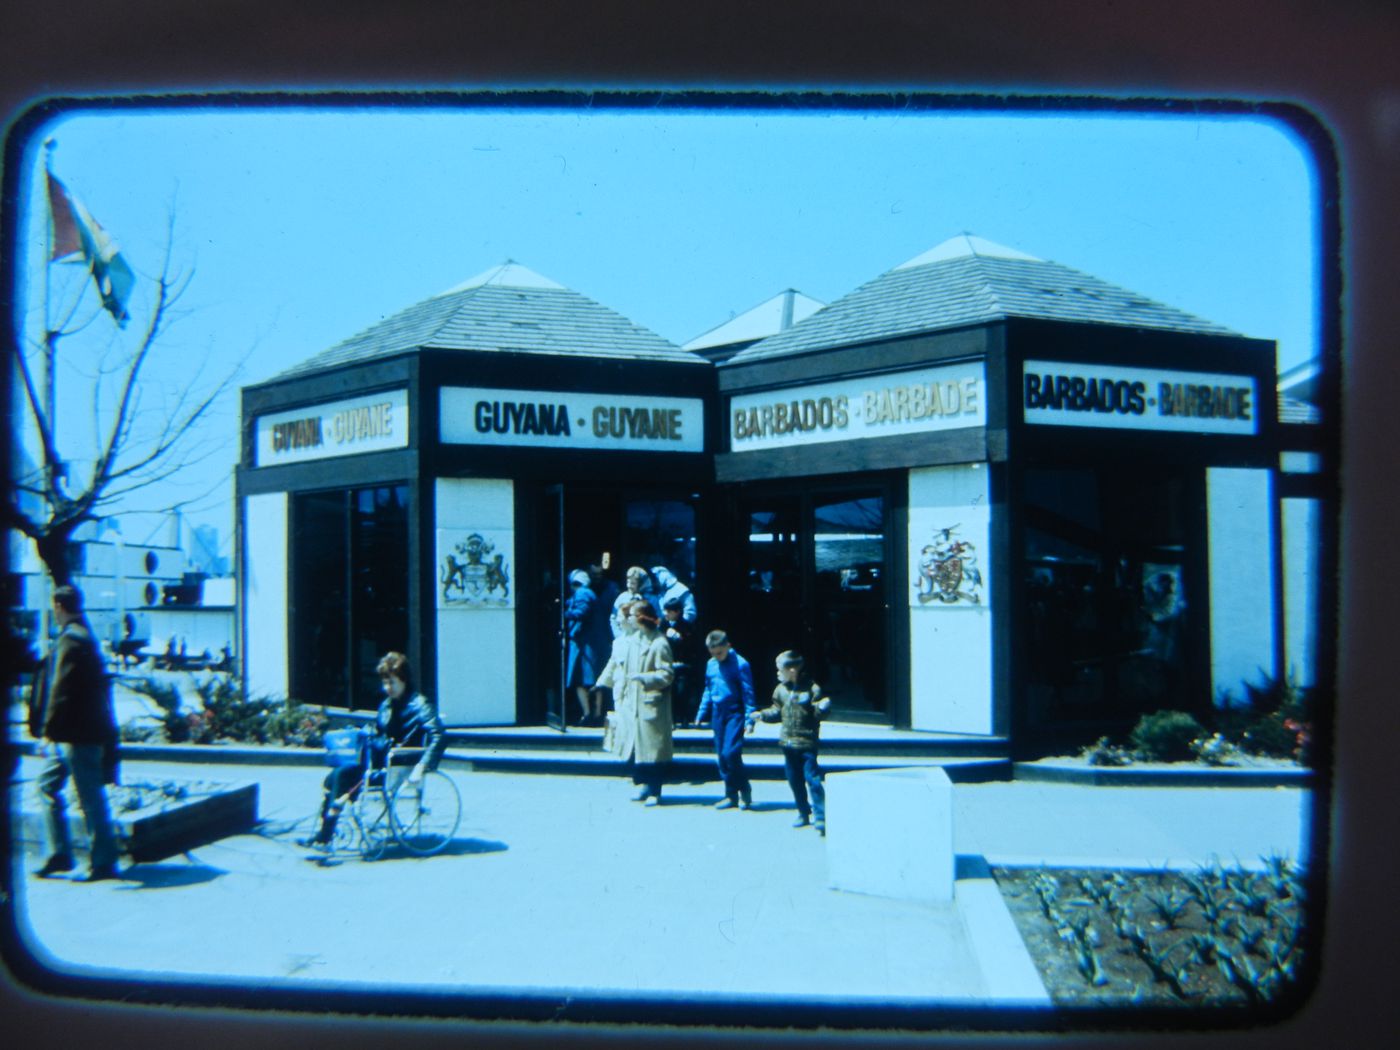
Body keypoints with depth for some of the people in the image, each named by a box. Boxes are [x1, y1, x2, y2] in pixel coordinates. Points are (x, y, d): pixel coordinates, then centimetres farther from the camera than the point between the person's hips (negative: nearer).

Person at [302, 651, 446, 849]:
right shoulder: (387, 705, 14)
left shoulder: (419, 705, -10)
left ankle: (324, 837, -20)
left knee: (342, 775, -22)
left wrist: (421, 767, -30)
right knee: (333, 777, -6)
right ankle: (321, 832, -6)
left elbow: (438, 736, -22)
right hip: (378, 763, 8)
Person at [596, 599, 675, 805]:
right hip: (627, 704, 6)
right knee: (631, 746, 6)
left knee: (653, 749, -1)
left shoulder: (658, 643, -11)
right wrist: (602, 683, 29)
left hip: (649, 705, -6)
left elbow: (666, 674, -14)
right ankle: (642, 784, 22)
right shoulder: (623, 642, 8)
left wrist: (643, 677, -23)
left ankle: (654, 791, 9)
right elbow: (613, 666, 23)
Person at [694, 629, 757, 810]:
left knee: (730, 753, -15)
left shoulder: (740, 664, -10)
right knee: (721, 756, 8)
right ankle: (731, 795, 17)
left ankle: (745, 791, 3)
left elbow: (748, 694, -9)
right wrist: (701, 713, 17)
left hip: (734, 713, -6)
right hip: (717, 713, 6)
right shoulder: (711, 664, 9)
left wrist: (749, 718, -14)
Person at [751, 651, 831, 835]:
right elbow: (777, 711, 18)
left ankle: (820, 817, -8)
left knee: (812, 778, -11)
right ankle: (803, 813, 24)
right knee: (794, 780, 12)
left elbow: (818, 714, -7)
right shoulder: (781, 690, 7)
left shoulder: (811, 688, -9)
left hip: (807, 743, -6)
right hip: (788, 743, 6)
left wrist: (822, 707, -28)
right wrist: (762, 715, 3)